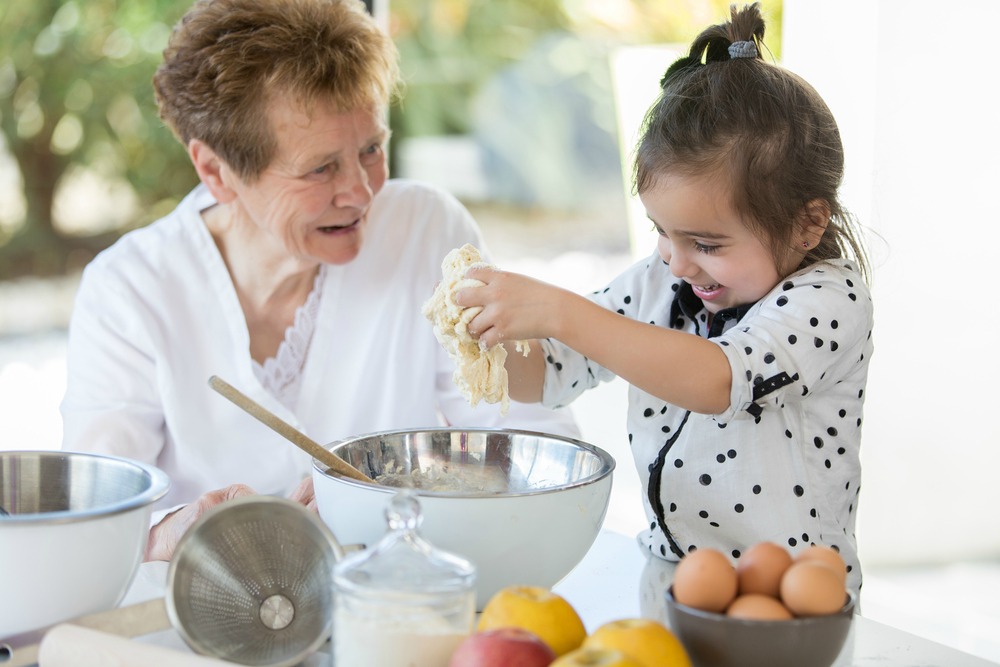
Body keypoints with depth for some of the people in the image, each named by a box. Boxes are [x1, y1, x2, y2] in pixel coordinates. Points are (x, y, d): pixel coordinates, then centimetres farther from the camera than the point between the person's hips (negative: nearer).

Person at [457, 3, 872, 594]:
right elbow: (550, 375, 10)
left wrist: (560, 312, -32)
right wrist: (494, 341, -12)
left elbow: (717, 379, -30)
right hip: (663, 573, 4)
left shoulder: (831, 302, -13)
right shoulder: (658, 283, 5)